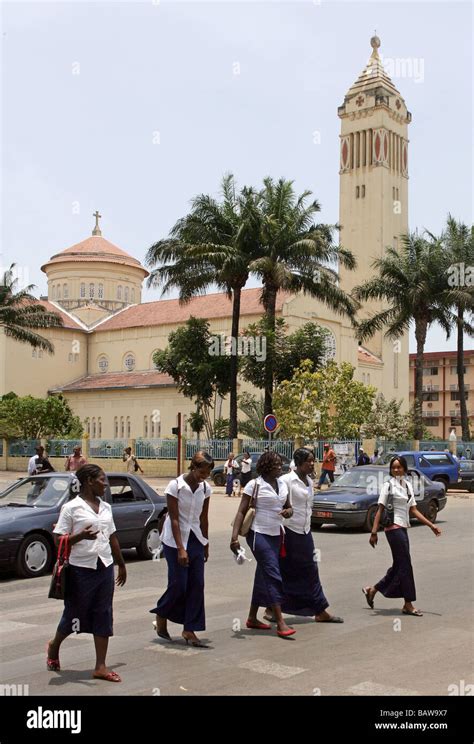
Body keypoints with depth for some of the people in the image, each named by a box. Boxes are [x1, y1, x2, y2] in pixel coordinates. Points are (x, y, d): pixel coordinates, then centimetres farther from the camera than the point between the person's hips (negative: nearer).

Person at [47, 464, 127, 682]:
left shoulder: (105, 507, 10)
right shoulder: (71, 507, -9)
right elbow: (58, 540, -10)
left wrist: (121, 565, 22)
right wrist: (80, 536, -27)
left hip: (104, 567, 6)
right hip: (80, 569, -5)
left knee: (103, 616, 4)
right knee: (75, 614, 8)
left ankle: (100, 666, 10)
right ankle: (54, 646, 37)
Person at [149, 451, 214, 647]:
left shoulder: (205, 488, 1)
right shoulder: (175, 486, -15)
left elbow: (204, 518, 10)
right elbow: (174, 519, -16)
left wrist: (206, 545, 12)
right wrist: (180, 549, -19)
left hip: (196, 539, 5)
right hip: (175, 540, -5)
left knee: (197, 585, 0)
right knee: (178, 584, -5)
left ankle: (189, 631, 7)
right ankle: (161, 618, 21)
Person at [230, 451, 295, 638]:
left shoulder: (283, 484, 8)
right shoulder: (254, 485, -10)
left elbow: (288, 506, 20)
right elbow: (241, 511, -12)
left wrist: (288, 511, -6)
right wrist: (234, 536, -22)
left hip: (276, 535, 7)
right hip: (259, 534, -7)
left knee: (264, 576, 13)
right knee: (273, 575, -12)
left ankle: (252, 618, 24)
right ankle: (280, 623, -12)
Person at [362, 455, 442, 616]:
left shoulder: (408, 485, 13)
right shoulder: (388, 486, -7)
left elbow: (413, 510, 14)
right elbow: (380, 510, -11)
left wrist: (431, 525, 9)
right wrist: (374, 532, -18)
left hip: (403, 528, 8)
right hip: (394, 527, -8)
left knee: (399, 566, 11)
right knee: (405, 565, -5)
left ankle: (372, 590, 23)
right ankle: (408, 604, 2)